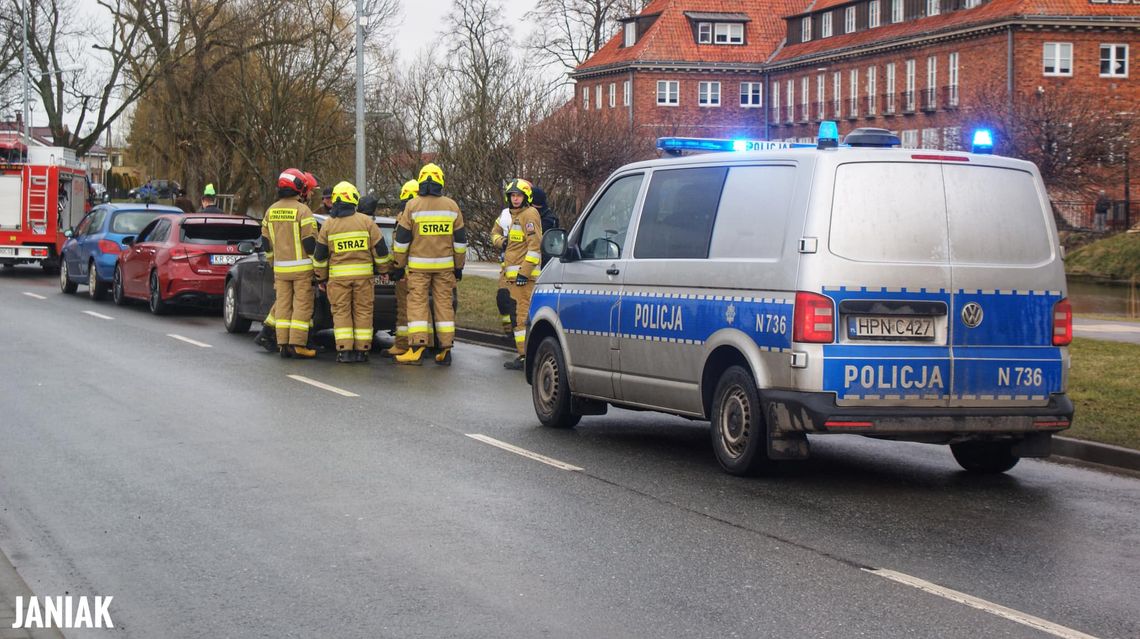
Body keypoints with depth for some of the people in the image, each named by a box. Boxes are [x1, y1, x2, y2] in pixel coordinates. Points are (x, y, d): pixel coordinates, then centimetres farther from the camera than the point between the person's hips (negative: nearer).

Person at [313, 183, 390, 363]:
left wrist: (321, 277, 16)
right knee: (363, 311, 7)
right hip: (363, 274, 0)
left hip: (338, 276, 0)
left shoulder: (328, 224, 3)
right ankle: (362, 350, 6)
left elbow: (320, 255, 6)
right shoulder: (366, 221, 0)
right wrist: (382, 269, 17)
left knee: (341, 312, 4)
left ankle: (344, 350, -2)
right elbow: (380, 249, 3)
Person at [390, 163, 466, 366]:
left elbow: (401, 240, -3)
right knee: (444, 304, 6)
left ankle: (416, 347, -10)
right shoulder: (452, 206, 5)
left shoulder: (413, 206, -4)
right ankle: (445, 350, 7)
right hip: (445, 265, 3)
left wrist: (398, 266, 5)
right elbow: (460, 240, 9)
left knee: (417, 303, -1)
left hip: (418, 265, -3)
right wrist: (459, 266, 17)